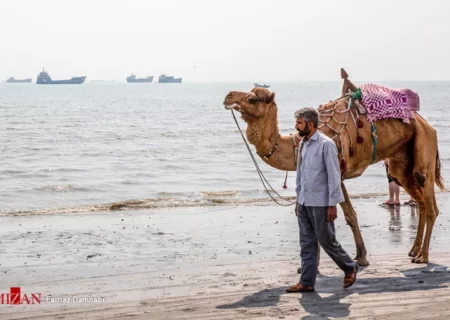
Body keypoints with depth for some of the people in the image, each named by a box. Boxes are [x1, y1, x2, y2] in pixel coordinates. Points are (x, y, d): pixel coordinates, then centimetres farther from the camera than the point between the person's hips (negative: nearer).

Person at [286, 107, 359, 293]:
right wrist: (298, 200, 16)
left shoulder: (325, 144, -12)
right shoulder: (303, 144, 9)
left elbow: (334, 175, -14)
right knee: (306, 243, 8)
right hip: (304, 203, 7)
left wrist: (333, 204, -16)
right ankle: (307, 282, 12)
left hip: (320, 203, -7)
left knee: (326, 241, 2)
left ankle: (350, 267, 23)